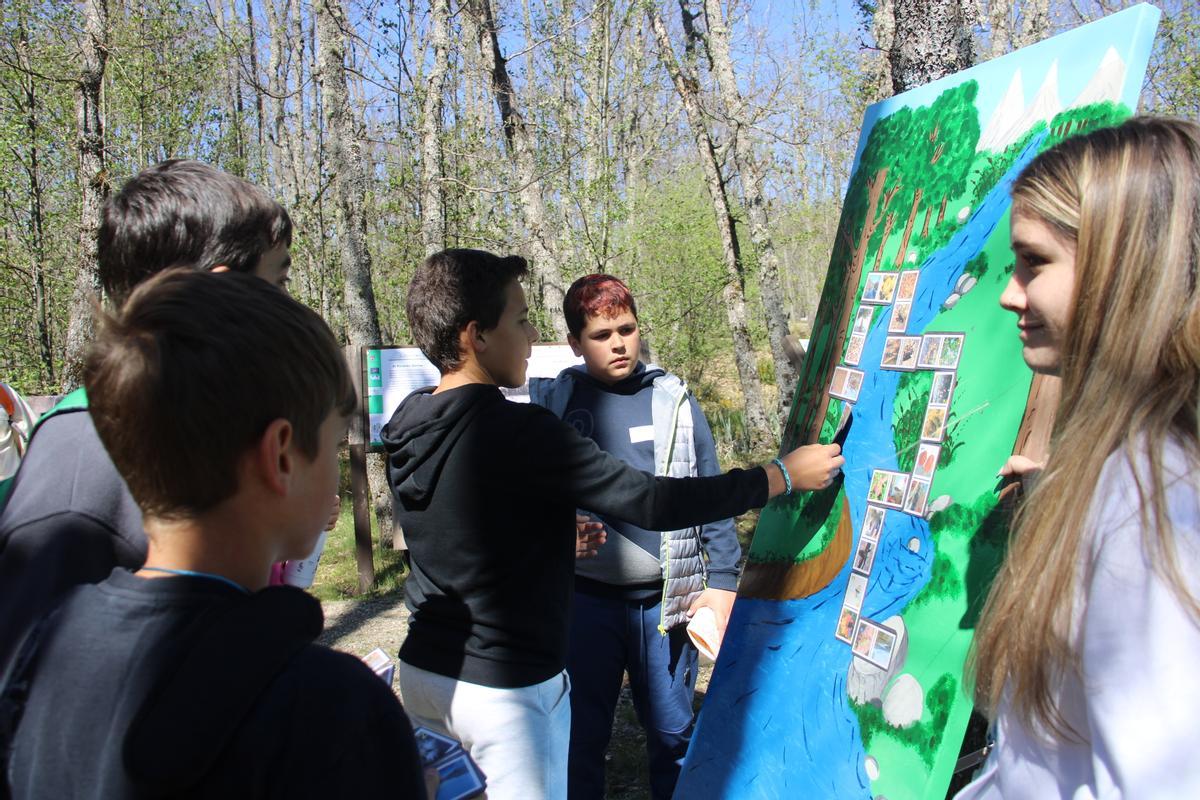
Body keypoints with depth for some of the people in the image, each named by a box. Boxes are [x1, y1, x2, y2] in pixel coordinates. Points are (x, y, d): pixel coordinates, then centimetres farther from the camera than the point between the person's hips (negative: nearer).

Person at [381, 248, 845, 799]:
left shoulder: (407, 426, -1)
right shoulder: (516, 433, -24)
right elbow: (652, 502, -24)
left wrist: (561, 528, 16)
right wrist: (783, 475, -15)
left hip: (423, 672, 8)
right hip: (508, 689, -8)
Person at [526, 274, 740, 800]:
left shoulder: (673, 400, 1)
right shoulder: (553, 400, 0)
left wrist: (723, 580, -1)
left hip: (665, 599, 0)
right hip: (585, 599, 0)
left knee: (671, 732, 15)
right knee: (581, 734, 13)